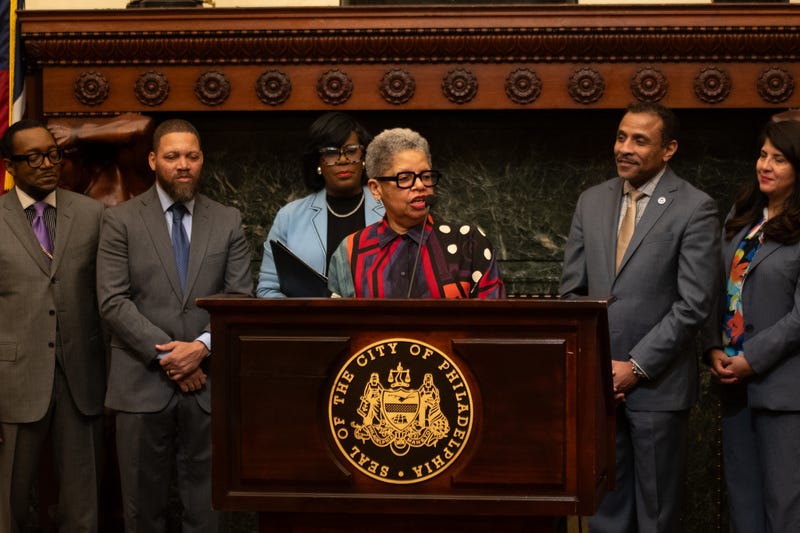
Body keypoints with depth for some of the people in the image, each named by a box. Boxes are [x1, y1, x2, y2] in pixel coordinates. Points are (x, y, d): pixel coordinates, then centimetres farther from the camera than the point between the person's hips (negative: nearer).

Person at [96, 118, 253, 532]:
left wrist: (202, 347, -12)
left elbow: (240, 299, 3)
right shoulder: (121, 220, 2)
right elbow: (113, 302, -6)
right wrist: (167, 356, -12)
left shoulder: (227, 221, 8)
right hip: (143, 383, -1)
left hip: (208, 382, 2)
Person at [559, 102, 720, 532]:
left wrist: (636, 367, -12)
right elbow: (571, 290, 11)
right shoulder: (591, 202, 9)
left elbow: (693, 304, -11)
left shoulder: (694, 209, -6)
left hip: (656, 383, -4)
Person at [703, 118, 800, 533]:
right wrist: (715, 349, 0)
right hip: (735, 378, 7)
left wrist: (750, 360, -13)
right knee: (741, 492, 13)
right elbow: (720, 289, 11)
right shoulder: (741, 215, 11)